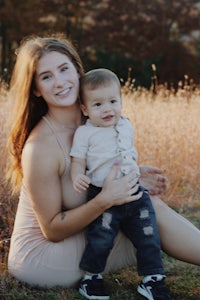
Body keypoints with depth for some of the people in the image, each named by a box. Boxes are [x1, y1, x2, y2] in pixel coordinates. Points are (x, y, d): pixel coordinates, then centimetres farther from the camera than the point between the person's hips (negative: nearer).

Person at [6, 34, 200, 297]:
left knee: (150, 202, -11)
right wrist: (105, 199, -31)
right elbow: (52, 229, -20)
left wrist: (133, 177, -5)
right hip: (40, 253, -7)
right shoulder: (40, 146, -26)